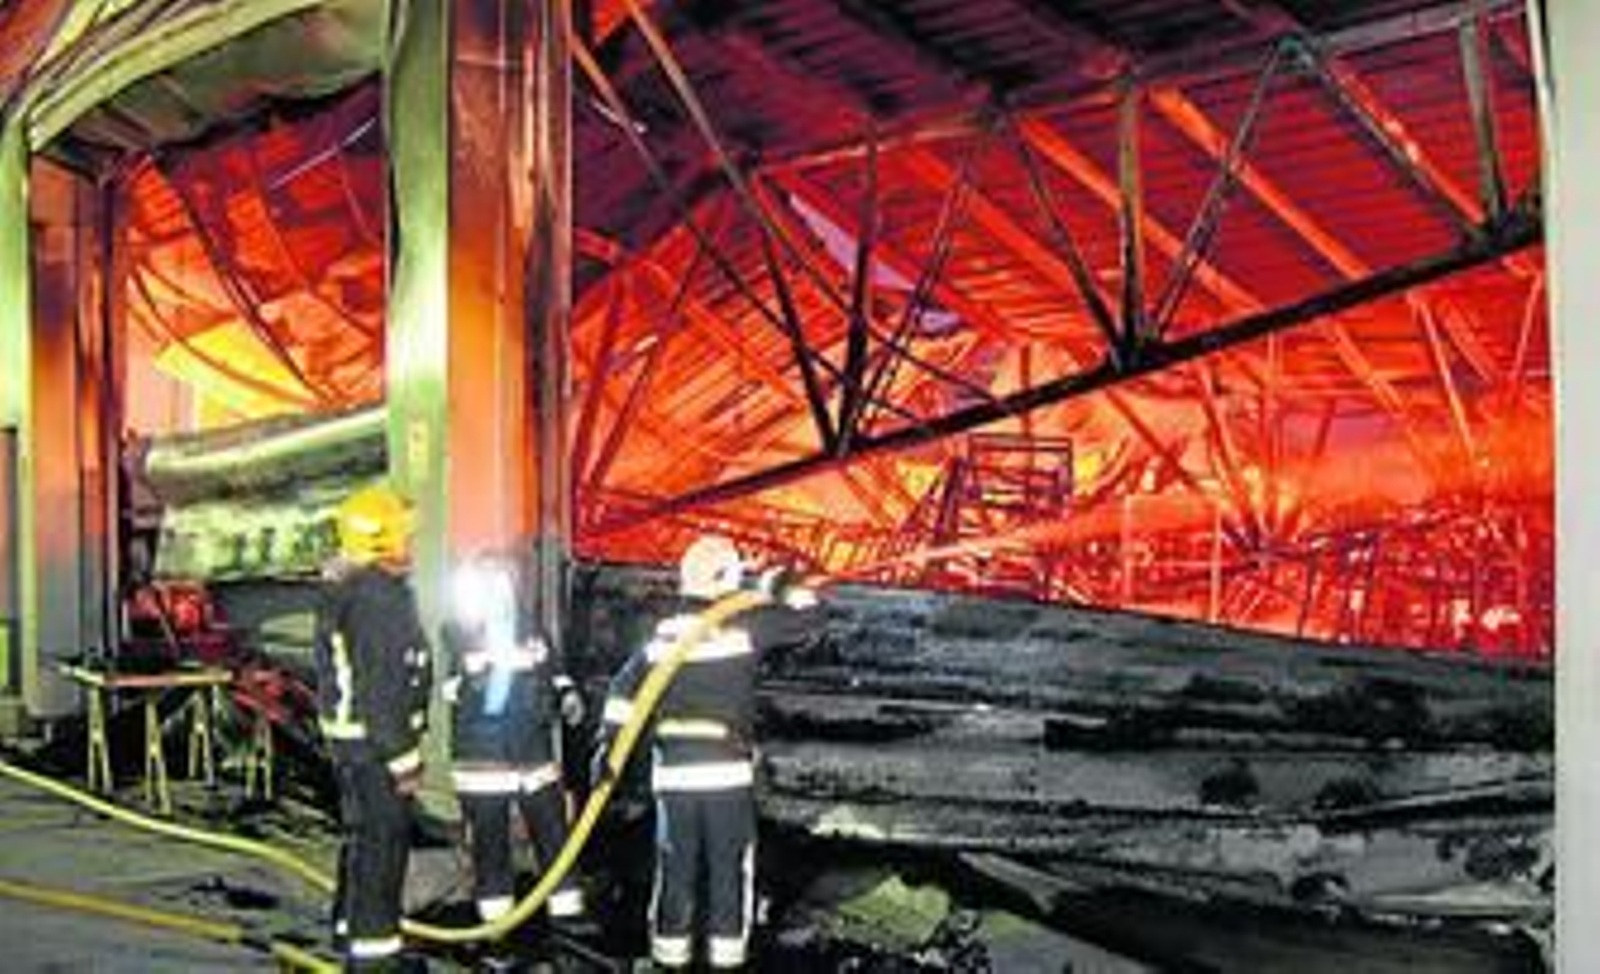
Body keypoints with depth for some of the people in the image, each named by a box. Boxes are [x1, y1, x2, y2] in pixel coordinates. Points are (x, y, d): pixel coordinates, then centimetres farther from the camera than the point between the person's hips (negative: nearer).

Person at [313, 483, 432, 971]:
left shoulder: (346, 587, 11)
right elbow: (380, 684, -25)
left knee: (364, 834, 22)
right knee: (382, 840, -4)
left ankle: (353, 926, 36)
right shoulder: (377, 596, -22)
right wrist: (401, 754, -21)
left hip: (351, 734, 11)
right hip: (375, 738, -11)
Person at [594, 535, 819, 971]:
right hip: (727, 771, -4)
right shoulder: (742, 626, -7)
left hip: (673, 772, 4)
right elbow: (805, 618, 0)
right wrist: (780, 588, 16)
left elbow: (625, 690, 4)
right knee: (729, 866, 7)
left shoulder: (665, 634, 6)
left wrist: (607, 743, 6)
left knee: (676, 867, 11)